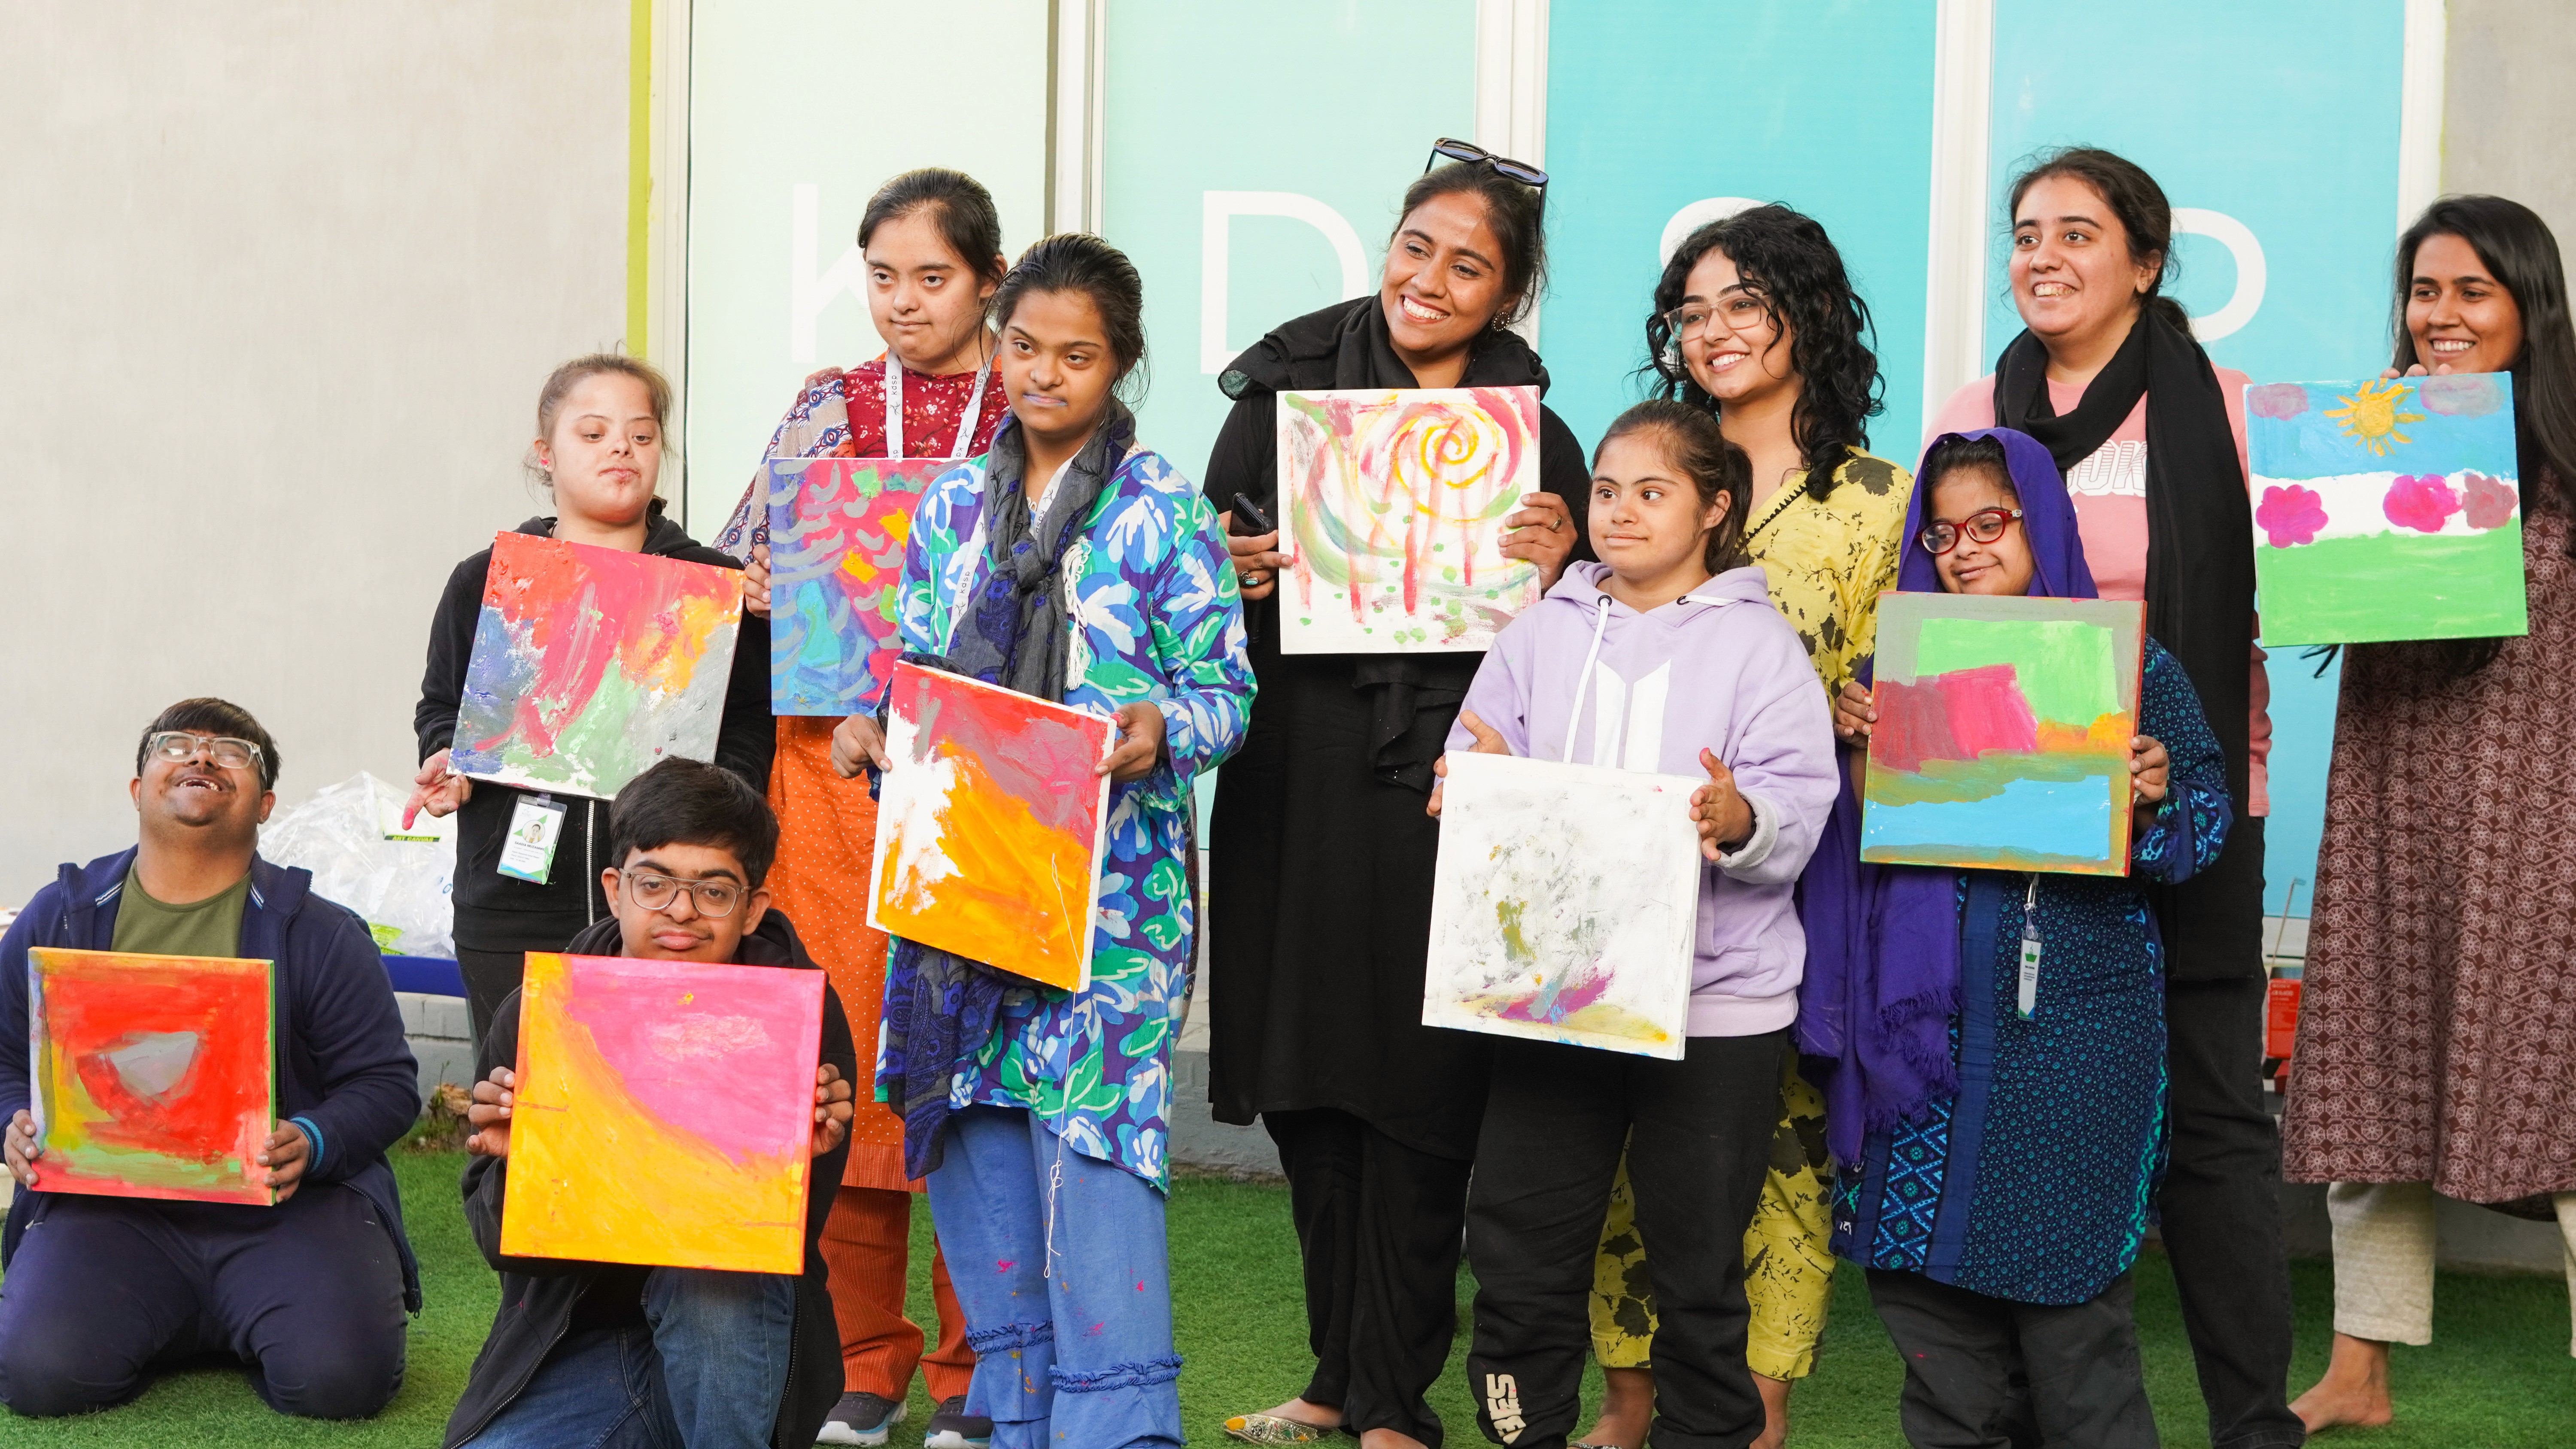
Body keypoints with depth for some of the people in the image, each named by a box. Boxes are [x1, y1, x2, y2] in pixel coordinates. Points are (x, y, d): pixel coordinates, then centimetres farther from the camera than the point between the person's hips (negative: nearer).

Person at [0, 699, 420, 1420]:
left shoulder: (322, 934, 5)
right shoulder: (59, 918, 11)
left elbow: (385, 1084, 3)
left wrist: (312, 1143, -17)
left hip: (287, 1205, -1)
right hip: (109, 1204, 1)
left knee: (337, 1376, -25)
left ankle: (245, 1325, 11)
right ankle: (168, 1325, 9)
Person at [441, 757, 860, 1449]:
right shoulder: (536, 1015, -5)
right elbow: (504, 1247, -1)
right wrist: (515, 1164, -23)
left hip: (741, 1346, -2)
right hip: (573, 1350, 2)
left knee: (712, 1282, -34)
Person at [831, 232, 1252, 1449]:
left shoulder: (1164, 515, -1)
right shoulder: (950, 507, 13)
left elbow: (1226, 690, -2)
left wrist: (1161, 729, -23)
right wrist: (868, 729, -2)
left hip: (1105, 891, -5)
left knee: (1093, 1154, -12)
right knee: (977, 1163, 8)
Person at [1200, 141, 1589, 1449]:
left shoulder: (1537, 439, 4)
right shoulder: (1285, 393, 6)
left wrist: (1559, 568, -15)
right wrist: (1228, 578, -10)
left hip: (1441, 797, -2)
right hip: (1291, 787, 2)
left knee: (1416, 1094, -1)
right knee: (1304, 1080, 10)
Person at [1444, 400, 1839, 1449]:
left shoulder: (1758, 645, -1)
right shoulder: (1543, 634, 8)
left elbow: (1799, 814, -11)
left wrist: (1742, 820, -32)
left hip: (1715, 1000, -3)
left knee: (1699, 1270, 7)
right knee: (1518, 1253, 6)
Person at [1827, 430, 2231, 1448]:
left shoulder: (2129, 665, 1)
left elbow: (2211, 812, 2)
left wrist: (2157, 794, -18)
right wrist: (1845, 739, -5)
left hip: (2070, 1013, -4)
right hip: (1927, 1011, 4)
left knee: (2059, 1275, 0)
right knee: (1917, 1270, 8)